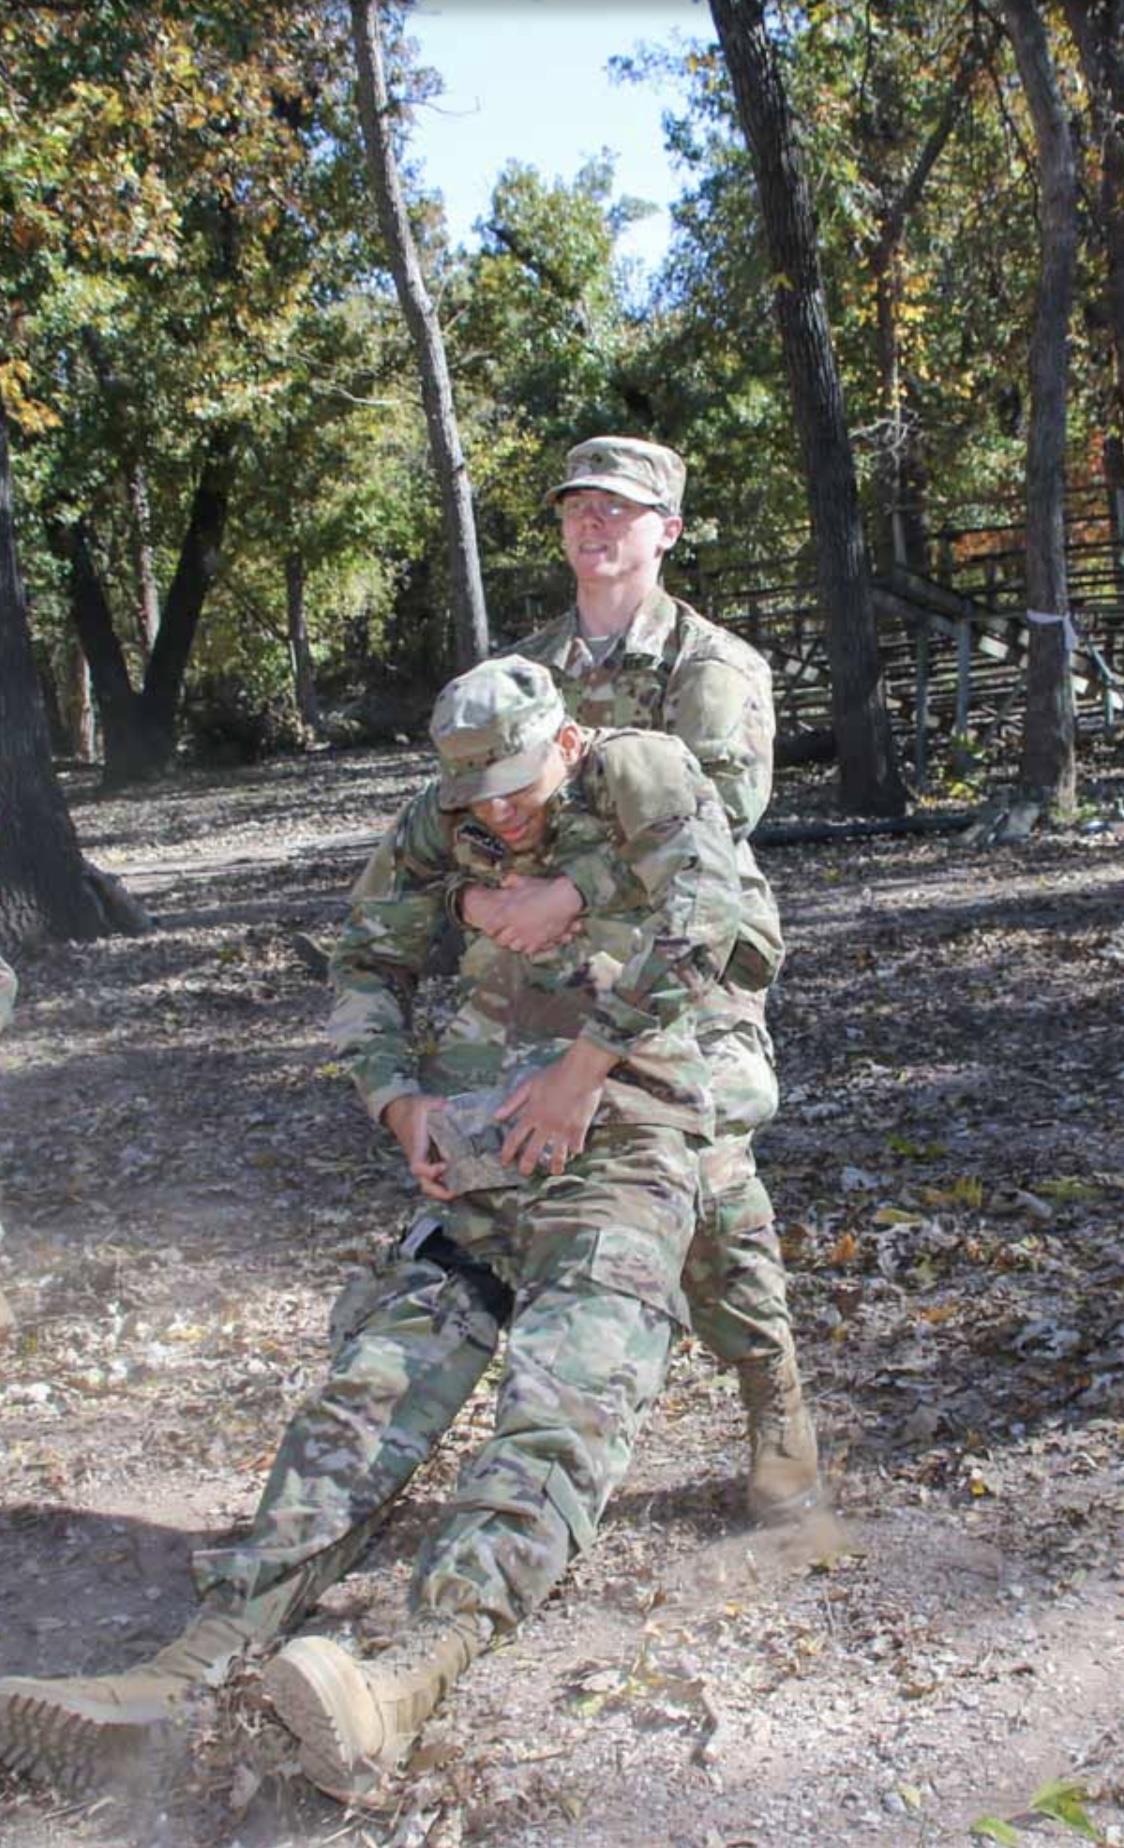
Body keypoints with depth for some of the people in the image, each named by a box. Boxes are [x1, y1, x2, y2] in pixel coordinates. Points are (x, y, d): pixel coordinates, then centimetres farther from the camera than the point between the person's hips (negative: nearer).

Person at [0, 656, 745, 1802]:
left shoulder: (637, 773, -2)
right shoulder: (440, 826, 13)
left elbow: (698, 916, -16)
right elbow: (368, 963, 19)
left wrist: (582, 1068, -18)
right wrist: (400, 1098, 2)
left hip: (616, 1132, -5)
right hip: (478, 1147, 5)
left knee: (564, 1400, -24)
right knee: (379, 1375, -6)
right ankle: (193, 1665, -12)